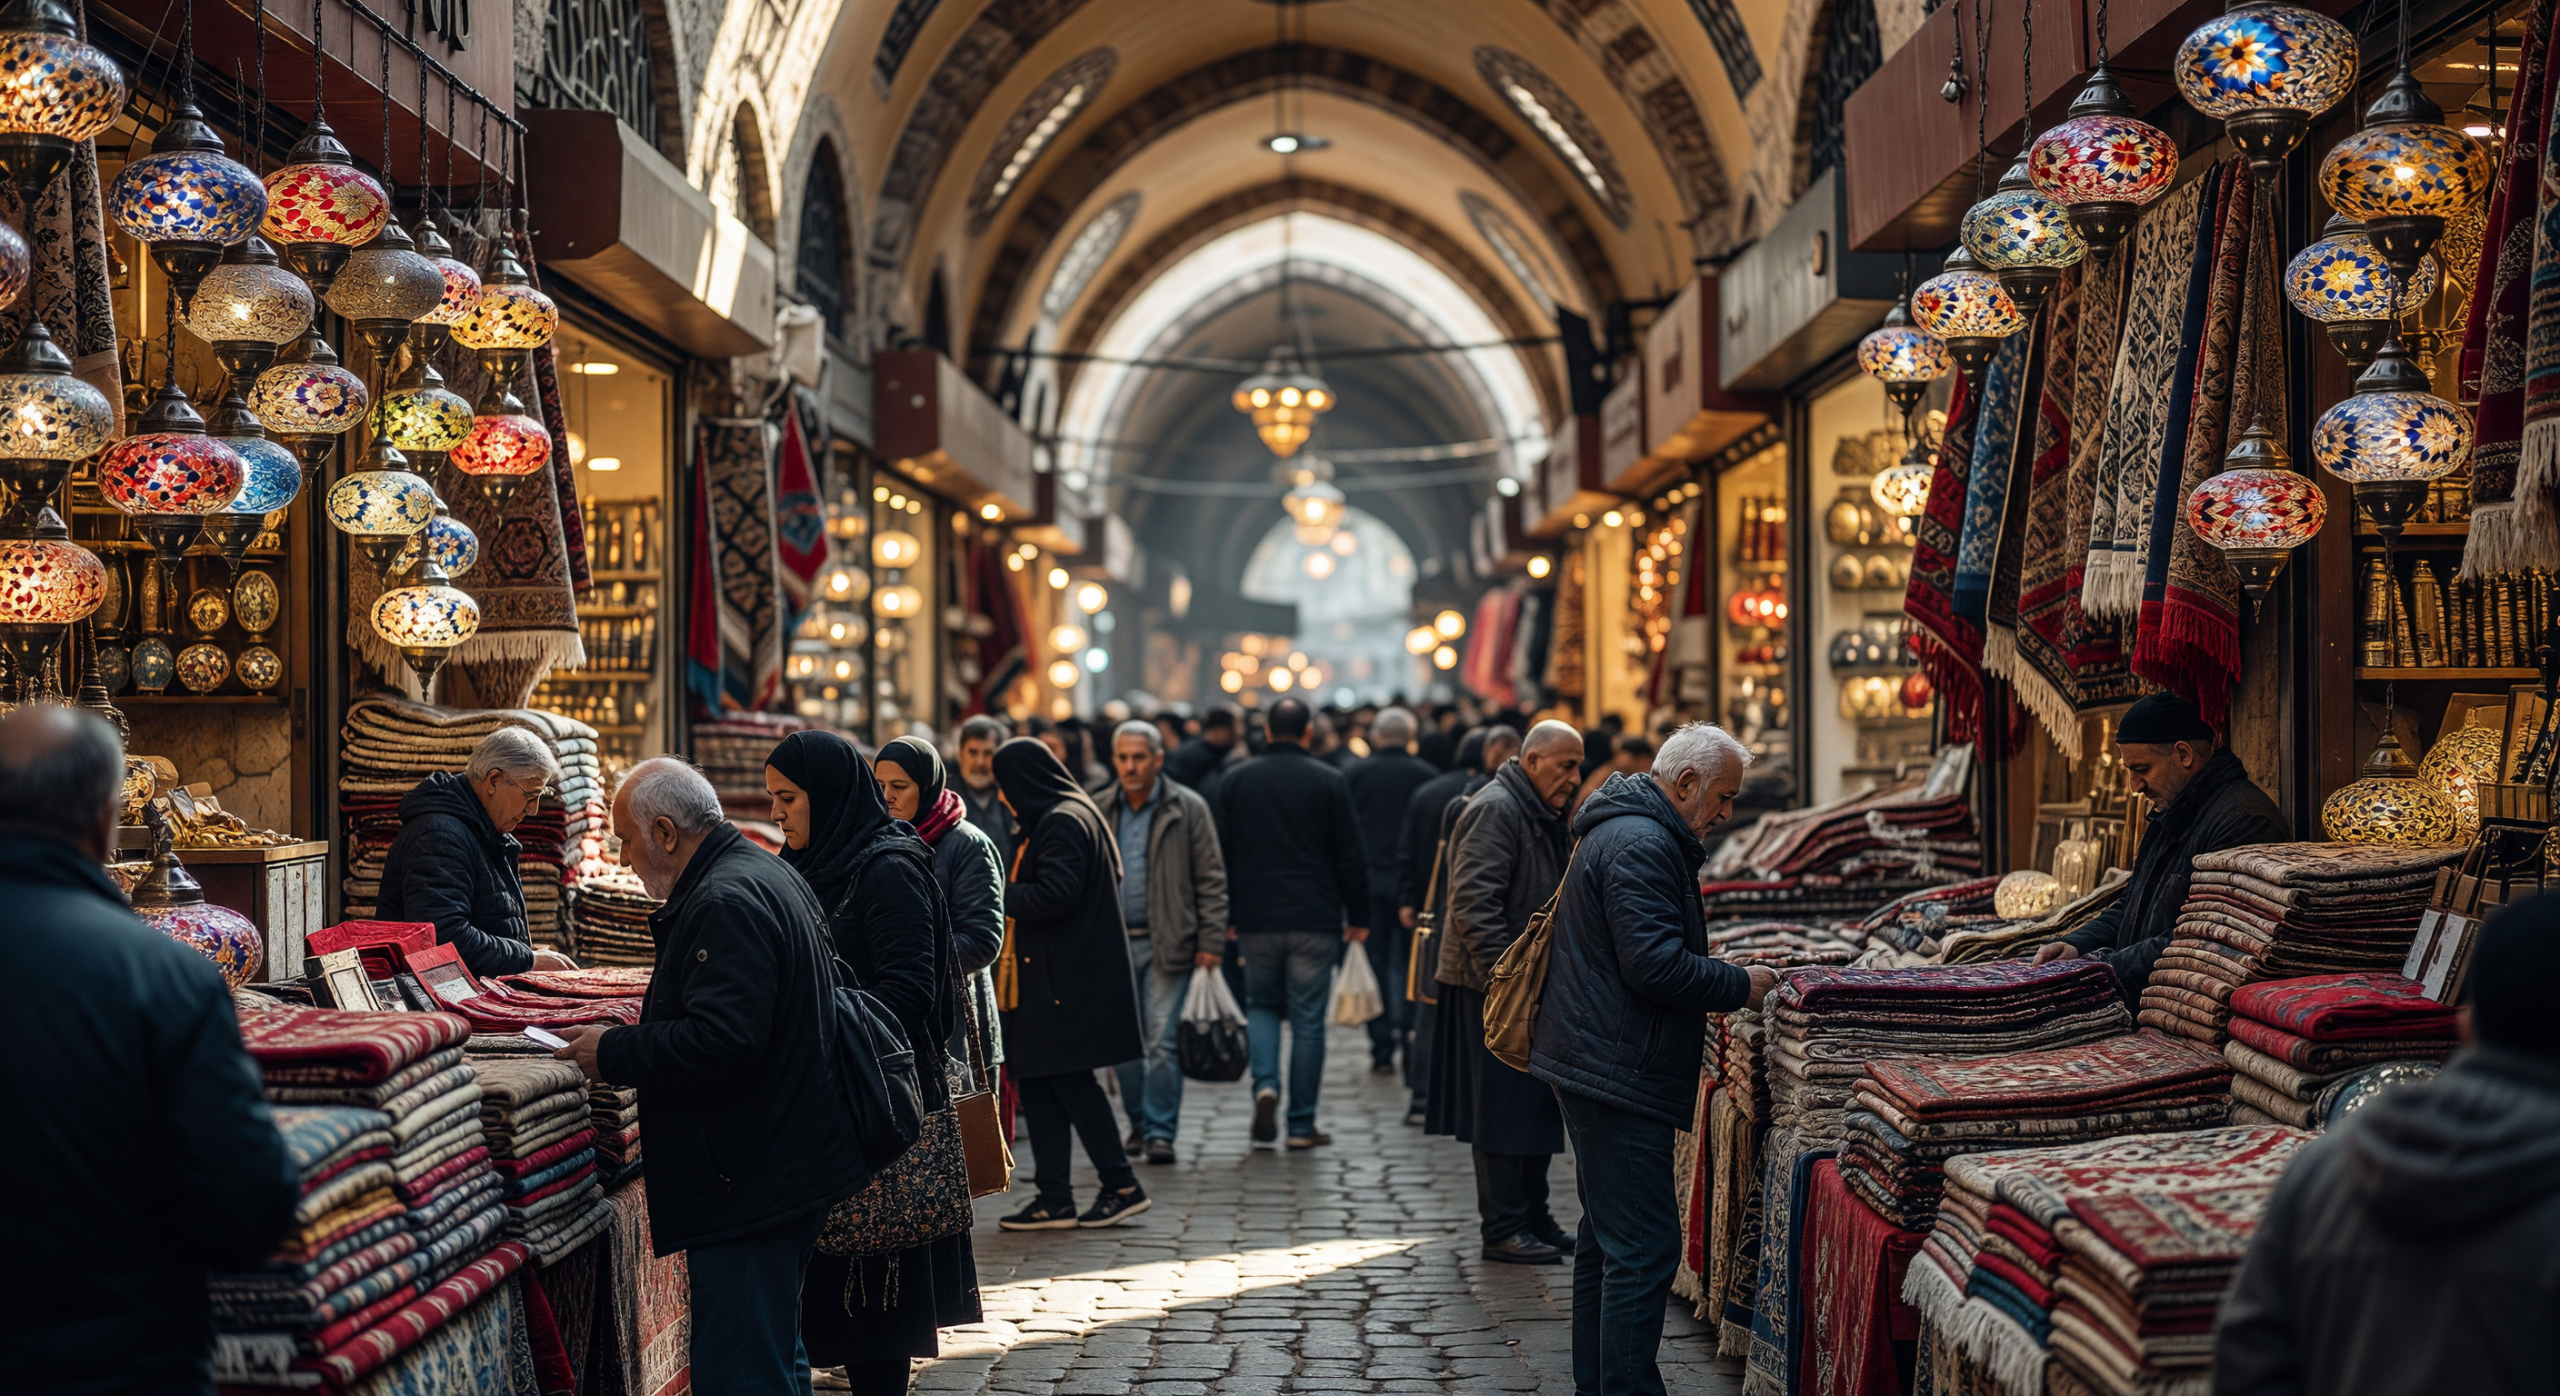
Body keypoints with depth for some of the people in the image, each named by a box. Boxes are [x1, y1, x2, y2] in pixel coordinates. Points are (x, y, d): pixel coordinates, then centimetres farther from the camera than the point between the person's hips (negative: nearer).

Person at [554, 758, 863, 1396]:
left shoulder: (726, 902, -19)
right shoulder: (766, 874, 16)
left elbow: (721, 1040, -28)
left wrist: (614, 1054, -15)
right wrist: (624, 1042, 18)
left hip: (750, 1186, -11)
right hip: (785, 1167, 11)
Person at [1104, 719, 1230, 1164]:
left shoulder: (1188, 809, -1)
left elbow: (1211, 879, -1)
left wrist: (1211, 941, -7)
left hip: (1168, 944, -4)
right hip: (1115, 942, 4)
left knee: (1162, 1041, -8)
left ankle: (1160, 1132, -2)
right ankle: (1139, 1125, 23)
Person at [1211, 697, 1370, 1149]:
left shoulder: (1233, 781, 4)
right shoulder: (1330, 782, -3)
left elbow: (1222, 854, 7)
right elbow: (1350, 856, -2)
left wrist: (1225, 914, 16)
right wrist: (1357, 916, 6)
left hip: (1255, 920, 2)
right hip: (1315, 921, -2)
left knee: (1261, 1005, 19)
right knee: (1308, 1021, 4)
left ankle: (1265, 1086, -5)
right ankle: (1302, 1125, 7)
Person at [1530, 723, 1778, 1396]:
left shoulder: (1620, 832, 18)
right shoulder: (1642, 846, -17)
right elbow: (1657, 964, -24)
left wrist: (1725, 975, 16)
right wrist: (1740, 985, -11)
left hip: (1595, 1067, 12)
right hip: (1619, 1075, -12)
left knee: (1608, 1238, 17)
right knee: (1645, 1247, -11)